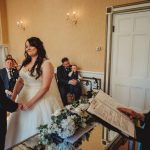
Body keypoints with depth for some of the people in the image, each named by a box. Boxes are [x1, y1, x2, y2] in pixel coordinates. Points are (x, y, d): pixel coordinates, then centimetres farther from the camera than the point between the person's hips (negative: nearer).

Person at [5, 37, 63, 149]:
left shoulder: (46, 63, -14)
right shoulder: (25, 62, 7)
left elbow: (45, 87, -19)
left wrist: (30, 103, -19)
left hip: (41, 99, -6)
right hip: (25, 96, 6)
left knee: (38, 131, 7)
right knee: (23, 127, 17)